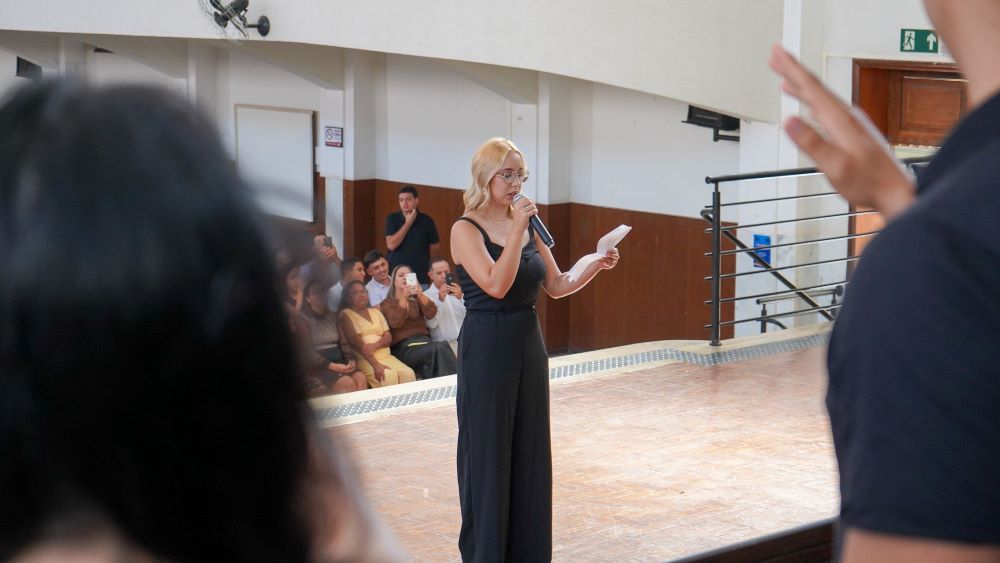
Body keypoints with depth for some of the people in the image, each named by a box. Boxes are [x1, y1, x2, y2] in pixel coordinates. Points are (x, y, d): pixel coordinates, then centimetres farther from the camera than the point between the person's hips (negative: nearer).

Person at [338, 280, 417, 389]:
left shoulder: (375, 312, 22)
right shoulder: (346, 314, 2)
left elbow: (388, 336, 11)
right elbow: (357, 342, -11)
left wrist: (375, 346, -14)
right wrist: (375, 364, -23)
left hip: (386, 356, 6)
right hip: (364, 359, -6)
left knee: (408, 373, -24)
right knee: (389, 375, -34)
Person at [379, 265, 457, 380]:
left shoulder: (416, 299, 23)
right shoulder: (387, 303, 11)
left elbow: (431, 314, 2)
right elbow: (395, 323, -11)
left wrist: (421, 295, -15)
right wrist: (404, 297, -21)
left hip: (423, 340, 4)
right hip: (403, 347, -4)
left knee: (443, 347, -33)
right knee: (438, 349, -33)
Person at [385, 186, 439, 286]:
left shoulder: (426, 220, 2)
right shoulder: (392, 219, 2)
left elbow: (435, 246, 15)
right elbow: (391, 245, -10)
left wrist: (420, 257, 3)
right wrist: (408, 223, -10)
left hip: (420, 276, 0)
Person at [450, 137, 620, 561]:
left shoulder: (527, 225, 9)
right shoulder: (466, 229, -10)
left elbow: (557, 286, 10)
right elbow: (496, 285, -23)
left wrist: (595, 267, -5)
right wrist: (517, 230, -23)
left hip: (529, 344, 7)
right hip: (486, 347, -7)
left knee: (530, 452, 11)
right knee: (488, 454, 1)